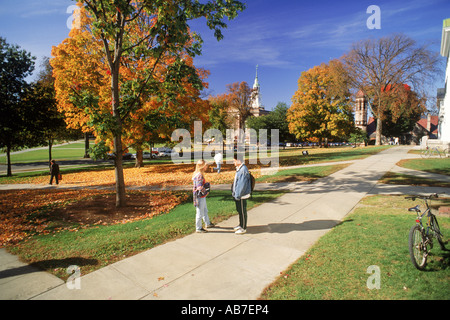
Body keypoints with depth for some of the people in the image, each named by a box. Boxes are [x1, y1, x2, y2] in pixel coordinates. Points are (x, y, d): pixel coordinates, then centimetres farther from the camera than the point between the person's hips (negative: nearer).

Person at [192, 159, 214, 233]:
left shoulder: (200, 174, 8)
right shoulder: (199, 175, -24)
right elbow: (200, 187, -29)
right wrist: (205, 191, -14)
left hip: (202, 196, 10)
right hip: (199, 196, -10)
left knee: (205, 210, 24)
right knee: (200, 213, 3)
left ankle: (207, 223, 42)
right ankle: (198, 228, 17)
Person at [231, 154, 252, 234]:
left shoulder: (243, 170, -23)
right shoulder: (239, 169, 9)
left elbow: (242, 185, -25)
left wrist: (238, 195, -21)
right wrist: (234, 192, 19)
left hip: (241, 195, -10)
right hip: (237, 195, 10)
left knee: (242, 212, 3)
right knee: (239, 210, 21)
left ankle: (243, 228, 17)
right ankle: (241, 225, 37)